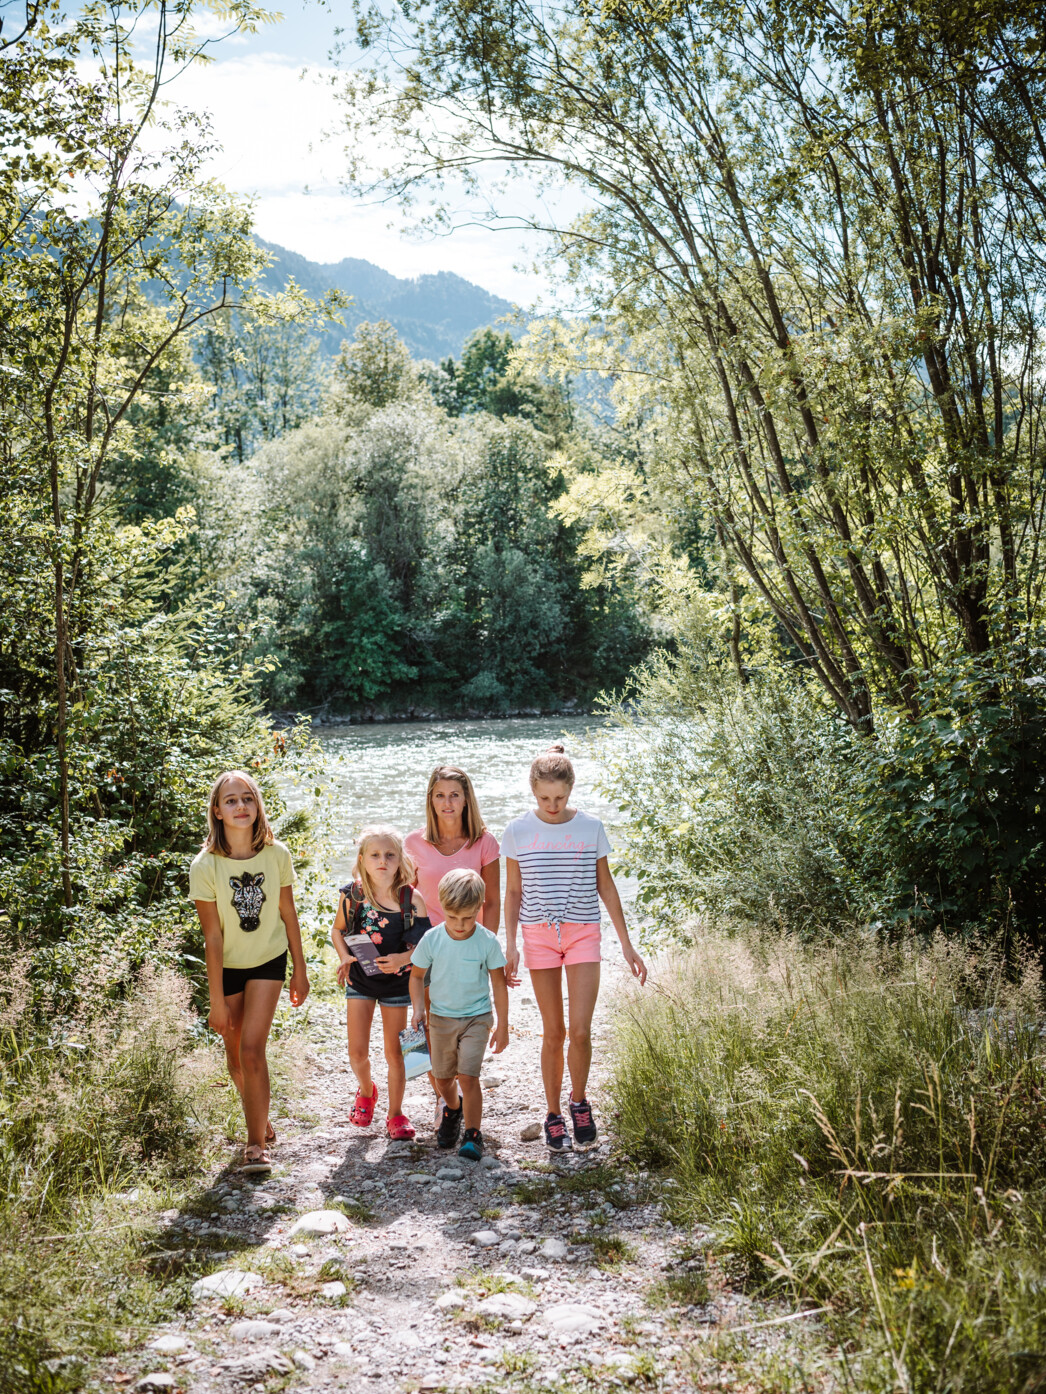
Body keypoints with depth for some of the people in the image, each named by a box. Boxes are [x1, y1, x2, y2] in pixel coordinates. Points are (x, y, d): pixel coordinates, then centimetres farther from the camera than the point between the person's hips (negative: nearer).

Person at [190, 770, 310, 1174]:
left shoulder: (276, 854, -15)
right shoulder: (205, 866, -20)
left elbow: (288, 915, -2)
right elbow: (213, 937, -17)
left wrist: (299, 971, 4)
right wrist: (217, 1000, -13)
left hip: (269, 961, 0)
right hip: (227, 967, 0)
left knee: (252, 1048, -12)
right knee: (235, 1052, 11)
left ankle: (256, 1143, -1)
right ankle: (260, 1119, 37)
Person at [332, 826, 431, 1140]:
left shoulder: (411, 898, -13)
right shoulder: (352, 895, -9)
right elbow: (337, 930, 8)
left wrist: (403, 958, -24)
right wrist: (345, 957, -9)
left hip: (395, 981, -1)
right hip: (359, 980, 1)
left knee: (394, 1052, 7)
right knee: (357, 1051, 3)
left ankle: (395, 1114, 25)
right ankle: (366, 1091, 36)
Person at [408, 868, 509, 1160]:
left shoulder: (487, 942, -13)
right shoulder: (432, 939, -10)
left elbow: (499, 984, -5)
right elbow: (417, 974, 4)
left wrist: (502, 1026, -3)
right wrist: (418, 1009, -9)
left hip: (477, 1018, -3)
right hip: (441, 1017, 3)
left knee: (467, 1075, -15)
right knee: (442, 1077, 15)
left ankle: (473, 1134, -3)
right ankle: (453, 1109, 46)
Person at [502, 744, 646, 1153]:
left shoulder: (591, 828, -1)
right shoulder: (518, 831, -1)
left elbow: (606, 887, 7)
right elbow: (513, 892, 7)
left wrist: (626, 945, 8)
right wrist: (510, 945, 0)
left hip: (583, 934, 0)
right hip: (539, 935, 0)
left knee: (580, 1031, -8)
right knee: (553, 1032, 3)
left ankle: (579, 1103, 17)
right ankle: (553, 1116, 19)